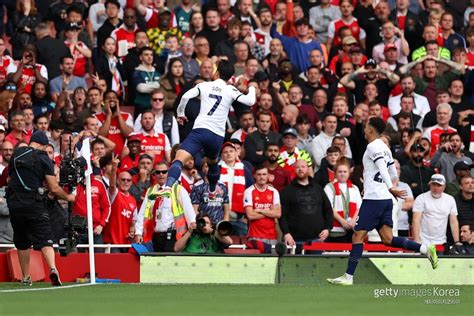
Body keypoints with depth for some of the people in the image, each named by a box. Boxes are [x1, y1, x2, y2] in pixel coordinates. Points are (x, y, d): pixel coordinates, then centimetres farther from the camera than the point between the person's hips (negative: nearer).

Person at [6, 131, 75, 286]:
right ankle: (53, 268, -29)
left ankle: (25, 277, 21)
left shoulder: (16, 154, 11)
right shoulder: (43, 158, -1)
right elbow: (54, 188, -5)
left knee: (22, 242, 16)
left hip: (15, 204, 3)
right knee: (45, 239, -6)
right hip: (35, 205, -3)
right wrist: (68, 197, 14)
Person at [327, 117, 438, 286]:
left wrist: (390, 188, -32)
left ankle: (348, 276, -5)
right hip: (386, 198, 9)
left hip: (373, 199, -9)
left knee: (358, 236, -5)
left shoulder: (373, 147, -8)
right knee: (387, 238, 4)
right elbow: (394, 175, 23)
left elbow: (383, 168, -22)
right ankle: (425, 249, -7)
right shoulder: (385, 148, 18)